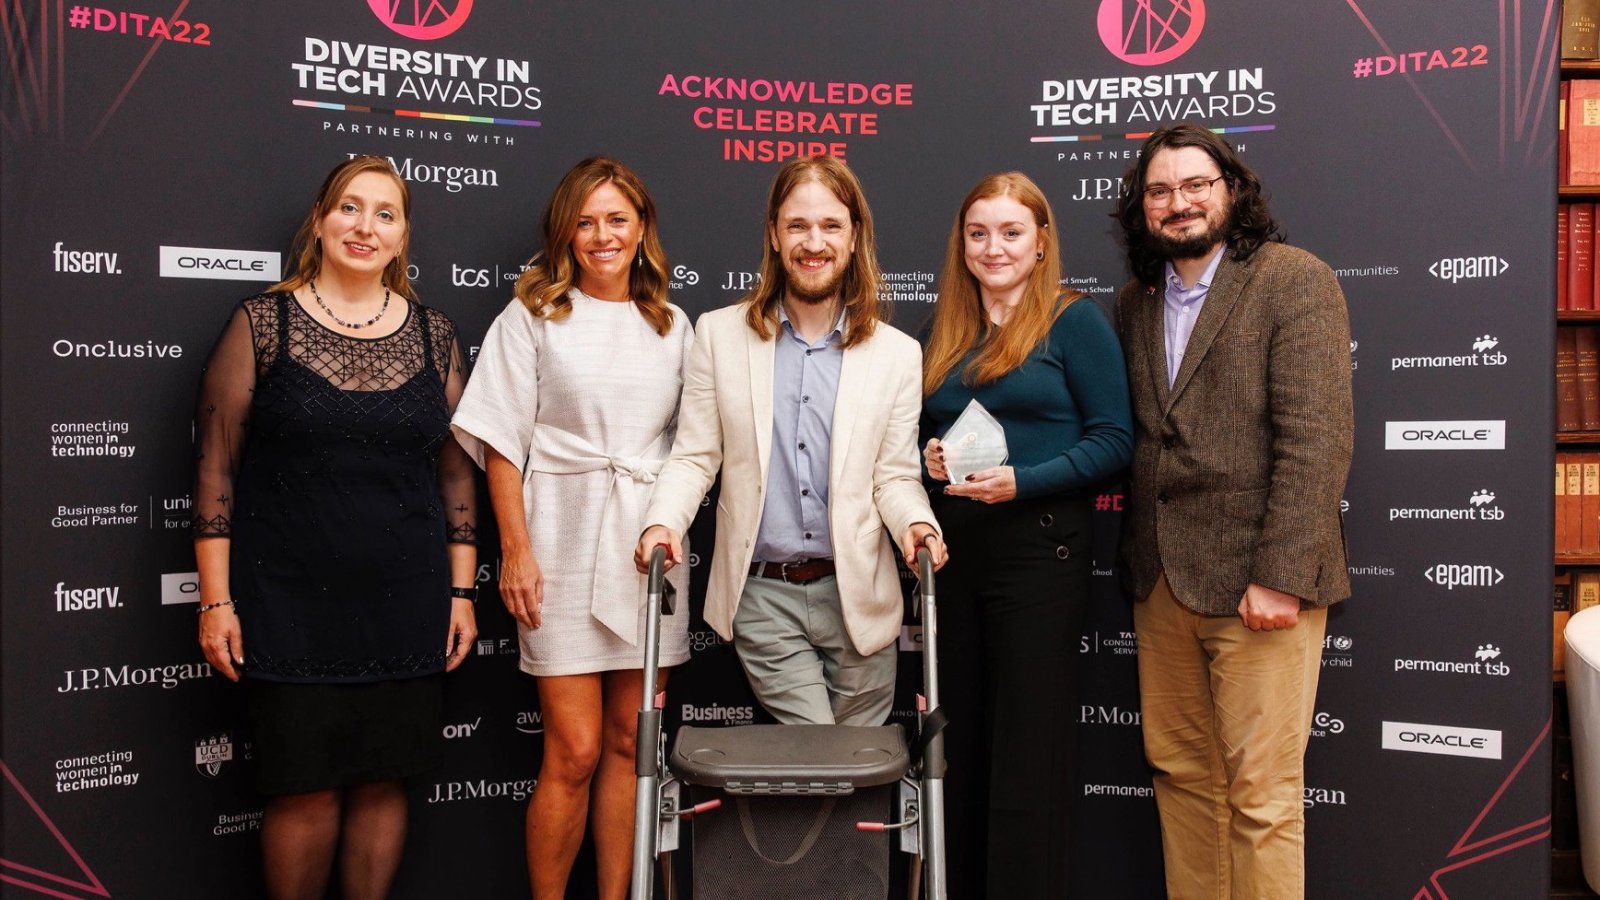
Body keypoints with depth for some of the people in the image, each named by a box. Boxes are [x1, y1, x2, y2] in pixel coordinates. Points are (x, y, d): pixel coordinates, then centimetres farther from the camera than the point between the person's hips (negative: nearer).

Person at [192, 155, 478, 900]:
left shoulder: (433, 335, 6)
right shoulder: (262, 324, -1)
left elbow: (456, 471, 9)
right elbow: (216, 467, -2)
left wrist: (461, 593, 6)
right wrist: (216, 600, -5)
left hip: (405, 607, 3)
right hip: (290, 606, -2)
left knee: (383, 781, 9)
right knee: (306, 790, 2)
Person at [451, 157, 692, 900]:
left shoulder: (672, 326, 12)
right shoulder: (532, 317, 2)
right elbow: (501, 444, -2)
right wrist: (517, 552, -9)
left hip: (650, 550, 3)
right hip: (565, 547, -3)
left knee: (628, 746, 9)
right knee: (575, 753, -3)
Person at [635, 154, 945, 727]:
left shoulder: (897, 354, 2)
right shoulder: (720, 334, 1)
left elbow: (895, 474, 3)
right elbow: (694, 456, 2)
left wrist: (915, 522, -17)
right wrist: (663, 521, -15)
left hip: (856, 594, 2)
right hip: (762, 596, -1)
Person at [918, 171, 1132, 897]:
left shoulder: (1074, 321, -3)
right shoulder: (944, 333, 14)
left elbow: (1114, 438, -9)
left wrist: (1023, 481, -20)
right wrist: (928, 455, -4)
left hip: (1038, 548, -5)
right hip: (951, 548, 6)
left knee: (1029, 741, 1)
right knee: (959, 736, 11)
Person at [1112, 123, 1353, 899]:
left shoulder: (1295, 281, -5)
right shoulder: (1135, 303, 13)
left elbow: (1317, 438, -12)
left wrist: (1281, 575, -17)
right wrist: (1138, 560, 2)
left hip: (1256, 576, -5)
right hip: (1161, 577, 6)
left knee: (1261, 791, -1)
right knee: (1181, 772, 13)